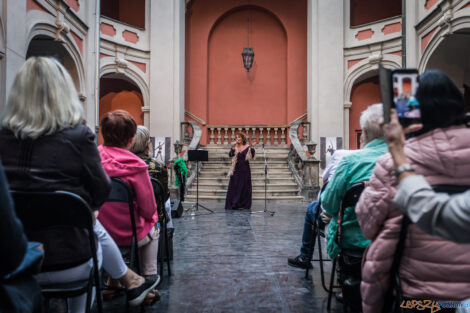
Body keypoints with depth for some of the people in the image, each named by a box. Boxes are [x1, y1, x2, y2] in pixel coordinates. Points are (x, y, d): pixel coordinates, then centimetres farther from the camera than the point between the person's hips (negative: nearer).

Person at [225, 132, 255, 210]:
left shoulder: (248, 147, 0)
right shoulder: (235, 147, 5)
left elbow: (252, 157, -9)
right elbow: (230, 155, -10)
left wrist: (252, 149, -22)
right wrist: (232, 147, -21)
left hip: (245, 169, -1)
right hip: (236, 170, 1)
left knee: (245, 187, 3)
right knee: (234, 187, 1)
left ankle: (245, 205, 13)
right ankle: (233, 205, 8)